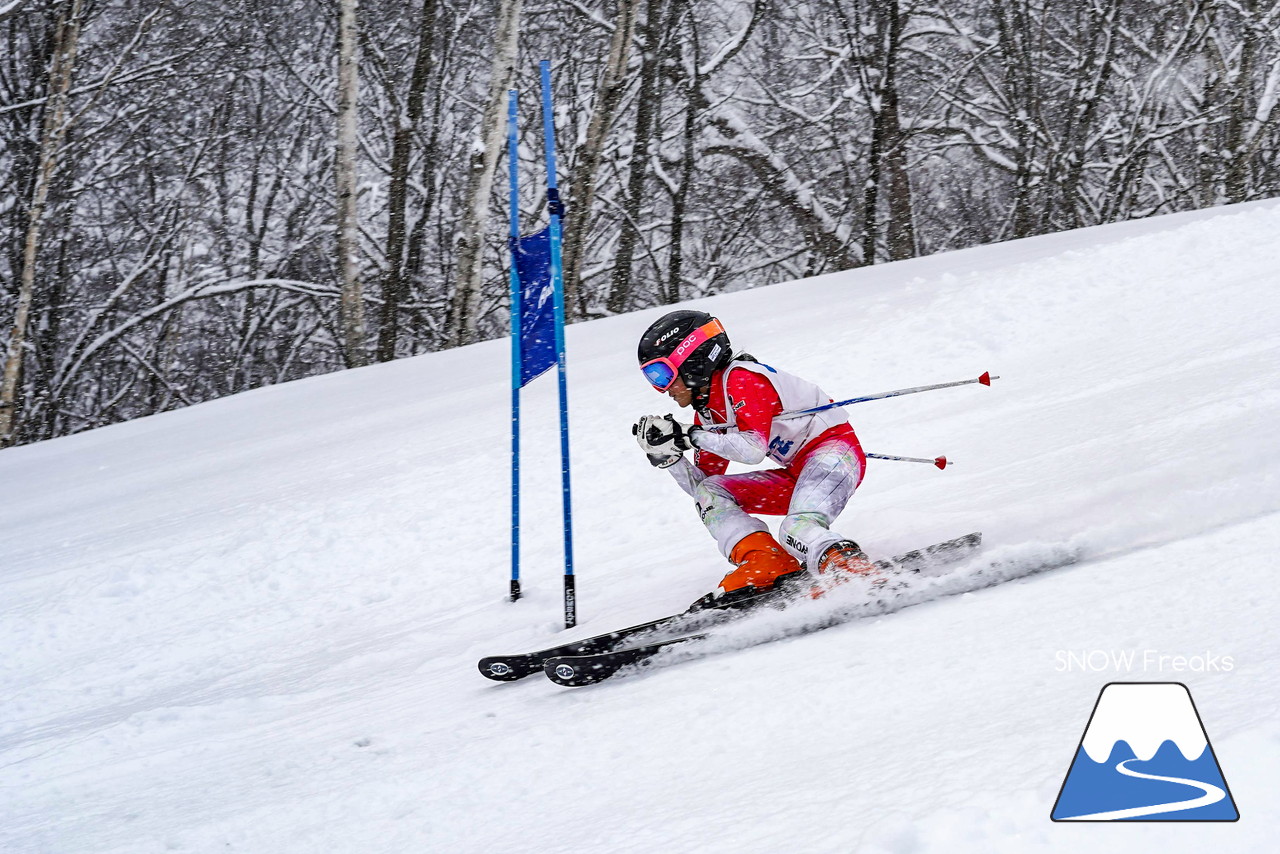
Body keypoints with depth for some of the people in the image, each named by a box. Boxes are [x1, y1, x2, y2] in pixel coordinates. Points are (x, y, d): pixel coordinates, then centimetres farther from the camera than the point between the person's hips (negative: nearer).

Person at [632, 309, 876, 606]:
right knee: (711, 493, -5)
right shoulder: (707, 412, 10)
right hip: (797, 473, 10)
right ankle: (764, 562, -24)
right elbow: (700, 485, 12)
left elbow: (754, 450, -27)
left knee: (797, 530, -34)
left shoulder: (741, 378, -15)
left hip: (834, 448, -10)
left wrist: (691, 436, -20)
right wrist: (666, 454, -5)